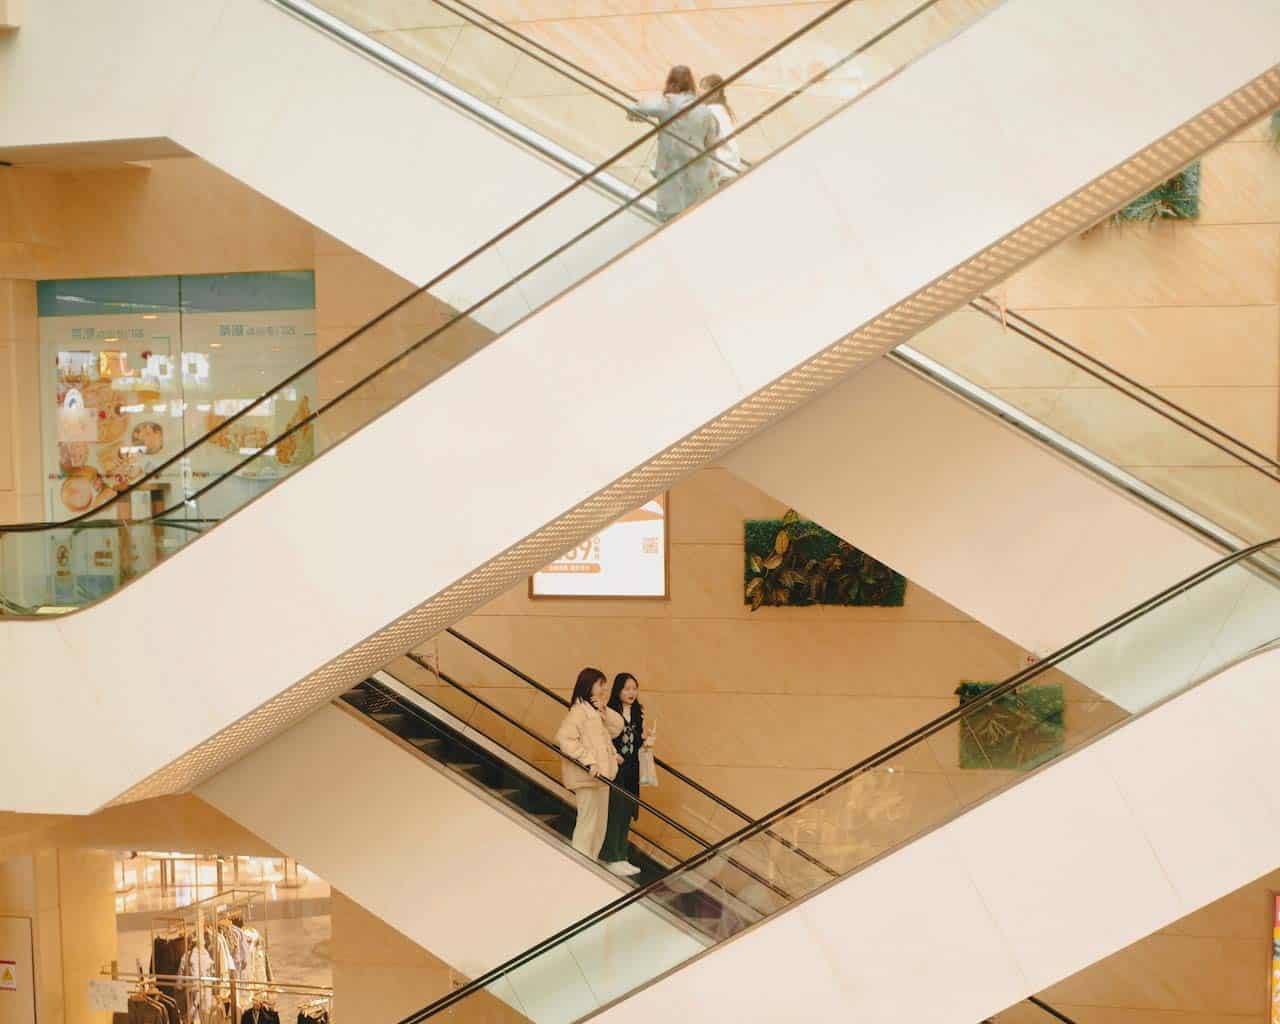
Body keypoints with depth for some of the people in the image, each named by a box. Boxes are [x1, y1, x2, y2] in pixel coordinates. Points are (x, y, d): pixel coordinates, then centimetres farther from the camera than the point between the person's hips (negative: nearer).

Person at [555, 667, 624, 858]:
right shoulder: (579, 710, -14)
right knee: (588, 823, -5)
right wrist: (588, 761, -27)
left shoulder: (595, 710, 15)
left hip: (601, 776, 9)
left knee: (600, 823, 15)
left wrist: (604, 710, -5)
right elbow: (564, 738, -25)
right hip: (588, 777, -9)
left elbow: (617, 727, 10)